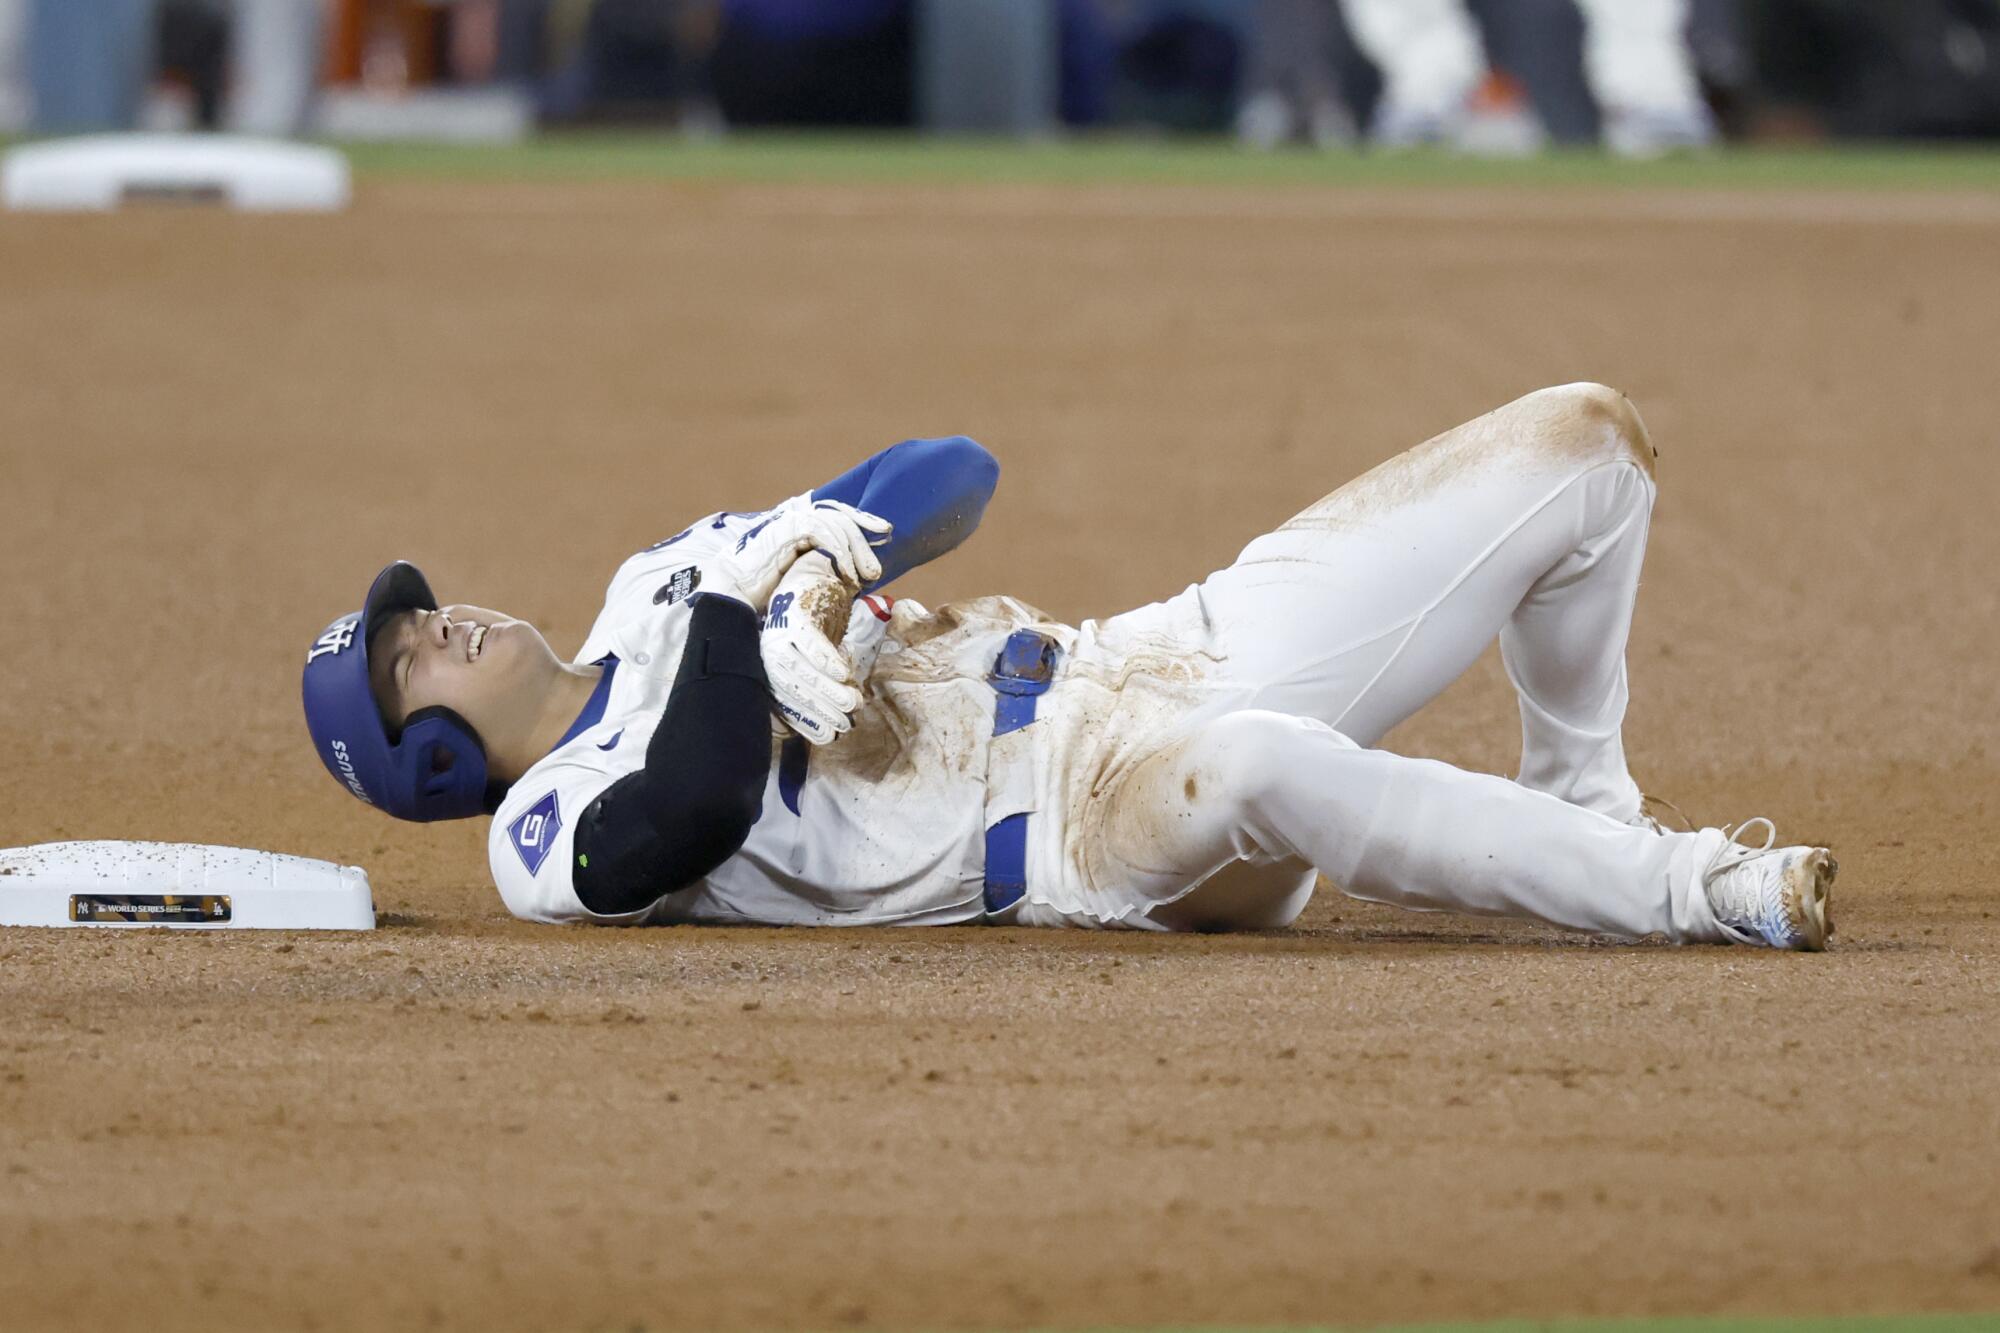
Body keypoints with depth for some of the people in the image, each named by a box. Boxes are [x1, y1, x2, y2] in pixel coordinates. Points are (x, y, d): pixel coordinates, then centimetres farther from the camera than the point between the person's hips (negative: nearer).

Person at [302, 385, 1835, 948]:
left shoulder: (666, 590, 25)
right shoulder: (556, 839, 3)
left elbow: (953, 476, 14)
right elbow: (694, 813, -22)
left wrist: (814, 551, -7)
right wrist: (749, 614, -10)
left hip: (1167, 654, 8)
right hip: (1093, 802, -8)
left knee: (1584, 438, 4)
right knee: (1251, 764, -47)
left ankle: (1586, 821, 17)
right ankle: (1687, 890, -34)